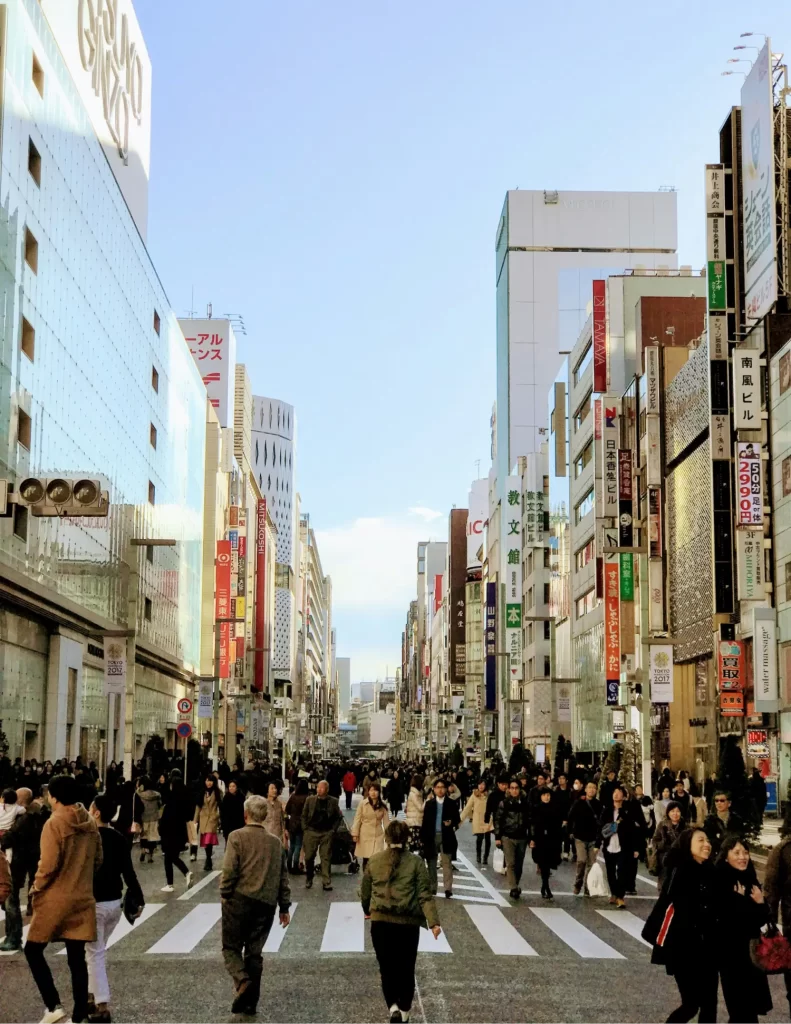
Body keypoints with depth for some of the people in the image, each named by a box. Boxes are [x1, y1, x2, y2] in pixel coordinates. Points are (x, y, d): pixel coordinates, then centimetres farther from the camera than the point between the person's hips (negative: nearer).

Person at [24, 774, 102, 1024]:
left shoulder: (54, 823, -14)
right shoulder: (90, 823, 5)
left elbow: (48, 864, -17)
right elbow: (97, 860, 11)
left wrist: (36, 888, -3)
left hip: (55, 899, -6)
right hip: (82, 899, 6)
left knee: (33, 950, 10)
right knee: (77, 959, 9)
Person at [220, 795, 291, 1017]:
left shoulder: (237, 836, -5)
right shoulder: (275, 842, 10)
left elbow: (229, 870, -13)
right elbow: (283, 877, 12)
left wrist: (225, 895, 1)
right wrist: (284, 907, 18)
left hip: (240, 899, -4)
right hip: (266, 904, 4)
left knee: (231, 948, 7)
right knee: (254, 952, 12)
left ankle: (243, 982, -18)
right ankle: (250, 1001, 13)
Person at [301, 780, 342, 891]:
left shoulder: (333, 802, 2)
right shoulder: (310, 800, 4)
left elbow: (338, 817, 8)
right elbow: (304, 815, 9)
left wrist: (333, 829, 1)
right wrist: (305, 828, 2)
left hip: (327, 833, -1)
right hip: (311, 832, 1)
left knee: (326, 858, -4)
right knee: (309, 857, 3)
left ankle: (326, 882, -2)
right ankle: (308, 879, 23)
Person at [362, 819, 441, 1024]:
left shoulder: (374, 861, 3)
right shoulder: (415, 862, -3)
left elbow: (365, 892, 14)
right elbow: (425, 894, -10)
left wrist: (367, 911, 33)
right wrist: (433, 921, -13)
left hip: (380, 922, 1)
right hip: (408, 923, -1)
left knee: (386, 968, 10)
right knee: (406, 969, 15)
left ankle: (393, 1006, -8)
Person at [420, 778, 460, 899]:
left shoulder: (452, 803, 2)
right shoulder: (429, 803, 6)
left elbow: (457, 818, 6)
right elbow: (425, 821, 4)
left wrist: (451, 823, -17)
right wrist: (422, 838, 1)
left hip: (446, 836, -2)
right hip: (431, 836, 2)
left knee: (447, 862, -6)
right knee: (431, 863, 8)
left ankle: (448, 889, -8)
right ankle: (432, 888, 17)